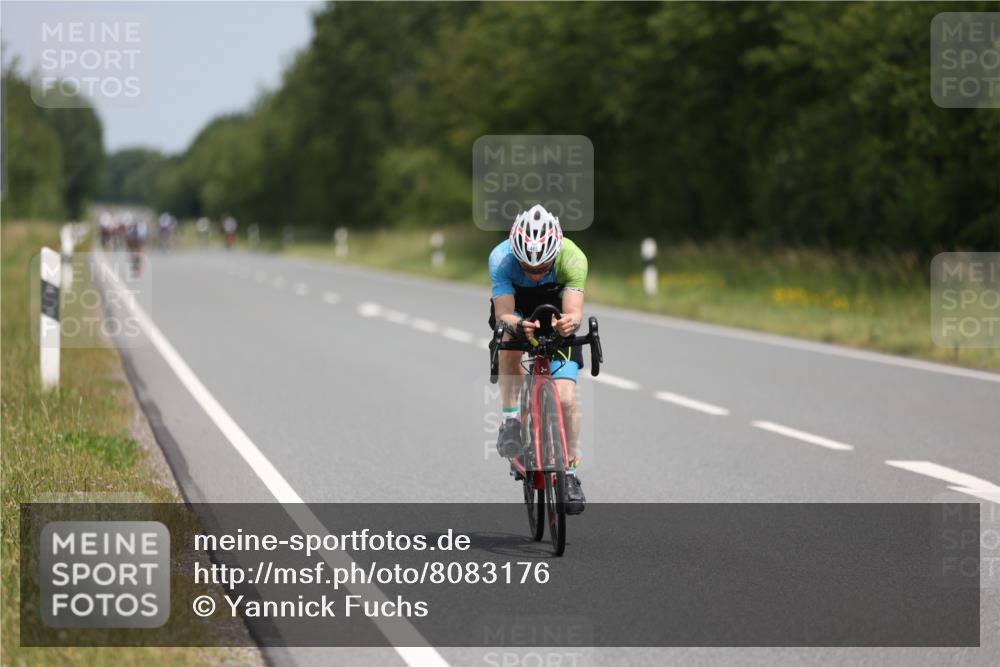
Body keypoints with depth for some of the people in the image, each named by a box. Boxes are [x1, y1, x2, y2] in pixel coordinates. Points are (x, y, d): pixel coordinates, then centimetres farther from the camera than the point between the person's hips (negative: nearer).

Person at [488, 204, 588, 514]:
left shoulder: (572, 258, -34)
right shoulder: (501, 258, -33)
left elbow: (574, 312, -42)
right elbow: (503, 316, -39)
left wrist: (570, 322, -65)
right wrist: (517, 324, -62)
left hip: (556, 314, 0)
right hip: (515, 308, 0)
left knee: (566, 398, -12)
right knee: (510, 340, -36)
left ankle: (570, 473, 4)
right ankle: (511, 418, -21)